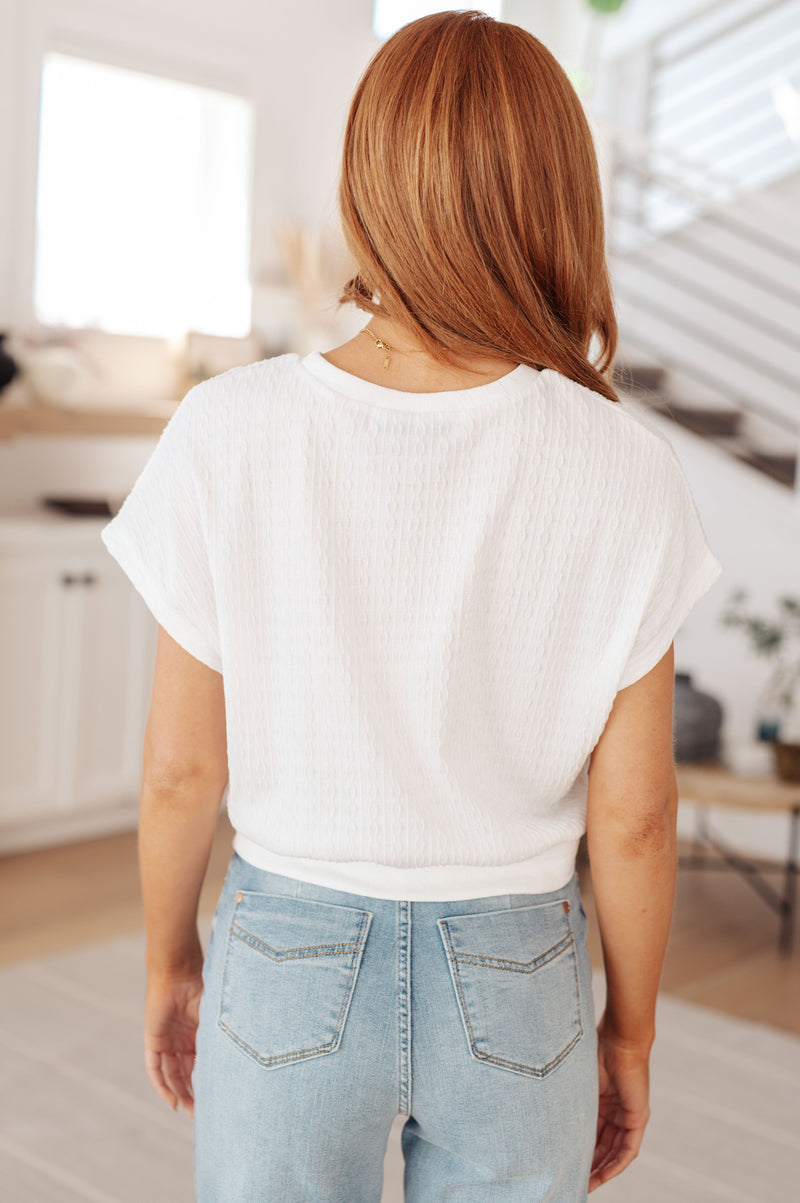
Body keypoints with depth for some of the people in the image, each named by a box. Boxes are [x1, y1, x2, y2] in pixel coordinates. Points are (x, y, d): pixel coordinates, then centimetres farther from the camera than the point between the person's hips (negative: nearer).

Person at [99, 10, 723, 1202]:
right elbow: (632, 813, -10)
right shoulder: (628, 478, -17)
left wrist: (170, 967, 9)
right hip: (509, 988, 1)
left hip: (290, 970, 0)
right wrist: (630, 1030, 7)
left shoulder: (227, 439, -18)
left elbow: (182, 767, -10)